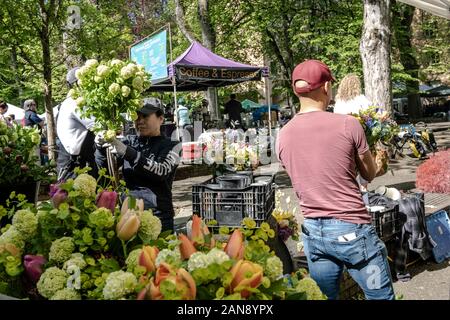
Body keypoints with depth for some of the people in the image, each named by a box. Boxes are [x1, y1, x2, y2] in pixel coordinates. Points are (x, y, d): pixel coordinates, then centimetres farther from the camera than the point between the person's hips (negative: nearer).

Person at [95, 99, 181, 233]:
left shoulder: (171, 146, -2)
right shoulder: (129, 141, 8)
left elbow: (161, 172, -19)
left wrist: (127, 152, -28)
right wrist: (101, 146, -17)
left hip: (158, 217, -3)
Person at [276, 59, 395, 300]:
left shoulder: (283, 136, 2)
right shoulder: (347, 124, -11)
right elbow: (370, 174, 2)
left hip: (312, 231, 5)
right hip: (352, 229, -4)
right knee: (381, 296, 11)